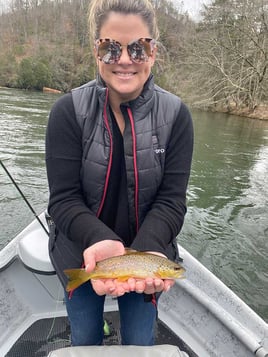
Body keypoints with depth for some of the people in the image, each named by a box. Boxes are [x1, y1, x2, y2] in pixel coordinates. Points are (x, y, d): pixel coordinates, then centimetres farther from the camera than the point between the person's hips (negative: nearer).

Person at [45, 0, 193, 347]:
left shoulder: (175, 115, -13)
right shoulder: (68, 111, -15)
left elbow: (171, 201, -15)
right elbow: (63, 199, -18)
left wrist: (148, 250, -32)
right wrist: (101, 241, -36)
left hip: (147, 253, 1)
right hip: (80, 256, 0)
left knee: (140, 343, 23)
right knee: (84, 340, 24)